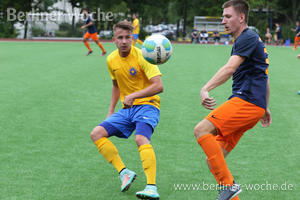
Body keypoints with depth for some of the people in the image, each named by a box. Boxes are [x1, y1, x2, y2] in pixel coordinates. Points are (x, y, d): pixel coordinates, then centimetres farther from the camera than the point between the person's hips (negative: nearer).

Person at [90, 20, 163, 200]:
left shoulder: (141, 56, -14)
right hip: (127, 109, 7)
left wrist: (134, 95, -30)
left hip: (147, 105, -7)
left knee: (141, 138, -34)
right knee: (97, 133, -9)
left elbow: (159, 86, -21)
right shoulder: (111, 60, 6)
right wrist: (111, 111, 19)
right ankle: (124, 173, -11)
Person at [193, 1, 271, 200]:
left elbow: (230, 68, -23)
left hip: (246, 101, -10)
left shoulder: (248, 38, -6)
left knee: (202, 130, -22)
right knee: (214, 160, 3)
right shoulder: (252, 39, 26)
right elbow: (263, 76, 33)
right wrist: (265, 108, 39)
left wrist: (205, 89, -34)